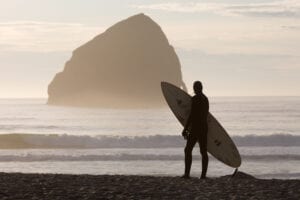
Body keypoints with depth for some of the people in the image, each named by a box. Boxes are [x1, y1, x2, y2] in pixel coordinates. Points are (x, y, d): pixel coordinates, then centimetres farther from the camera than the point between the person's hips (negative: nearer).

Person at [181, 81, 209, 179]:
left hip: (195, 128, -8)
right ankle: (203, 174, 3)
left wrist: (185, 129, -13)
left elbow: (192, 115, -17)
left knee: (188, 150, -2)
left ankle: (187, 173, -8)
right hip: (204, 127, 8)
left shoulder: (195, 99, -12)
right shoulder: (206, 99, 15)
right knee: (203, 151, 7)